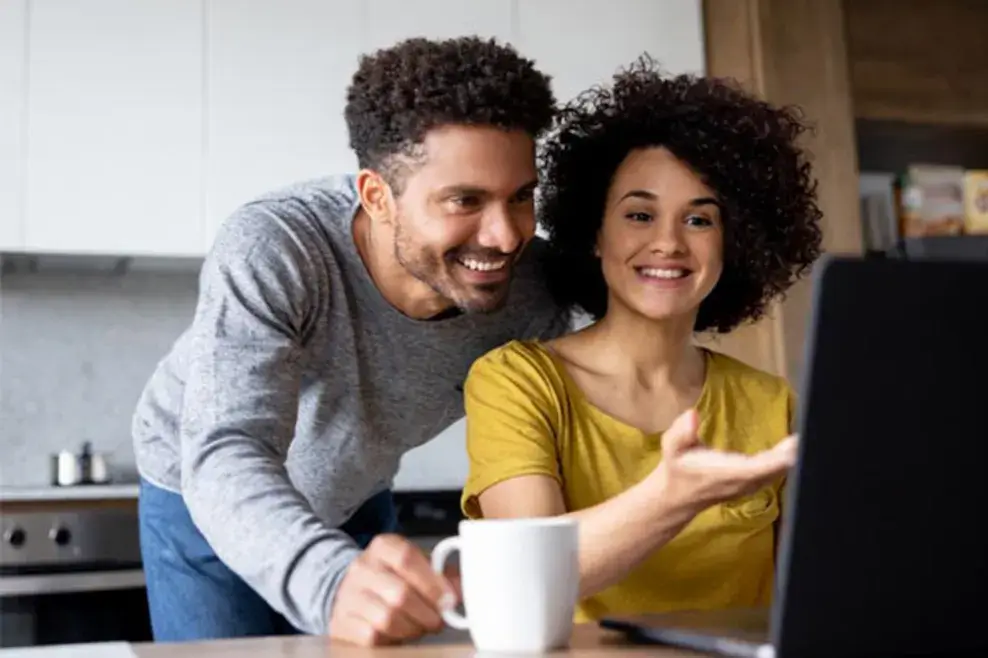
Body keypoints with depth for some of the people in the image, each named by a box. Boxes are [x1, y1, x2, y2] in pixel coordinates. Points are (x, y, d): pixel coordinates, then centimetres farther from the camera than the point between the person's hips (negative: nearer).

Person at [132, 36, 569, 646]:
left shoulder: (531, 287, -23)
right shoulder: (273, 251, -34)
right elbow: (226, 457, -43)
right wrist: (332, 583, -61)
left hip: (356, 503, 3)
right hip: (204, 496, -3)